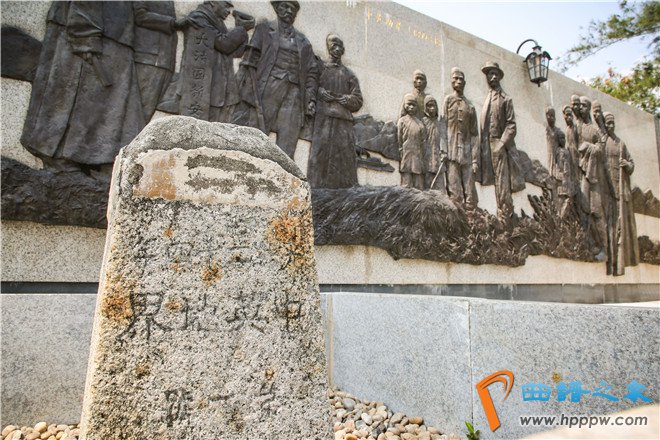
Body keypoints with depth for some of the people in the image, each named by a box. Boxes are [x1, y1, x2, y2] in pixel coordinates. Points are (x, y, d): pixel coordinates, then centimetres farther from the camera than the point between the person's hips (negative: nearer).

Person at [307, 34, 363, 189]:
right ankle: (318, 187, -17)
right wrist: (320, 92, -9)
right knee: (321, 151, -14)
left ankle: (346, 189, -12)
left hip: (343, 119, 2)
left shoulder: (349, 74, 23)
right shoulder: (320, 68, 18)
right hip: (323, 117, -2)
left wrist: (341, 97, -4)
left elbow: (358, 100, 14)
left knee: (344, 153, -9)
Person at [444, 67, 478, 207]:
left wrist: (475, 159, 3)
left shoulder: (470, 106, 16)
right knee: (455, 193, -8)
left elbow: (474, 134, 12)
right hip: (452, 154, -3)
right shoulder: (448, 100, 8)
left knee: (470, 194, 0)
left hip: (467, 155, 3)